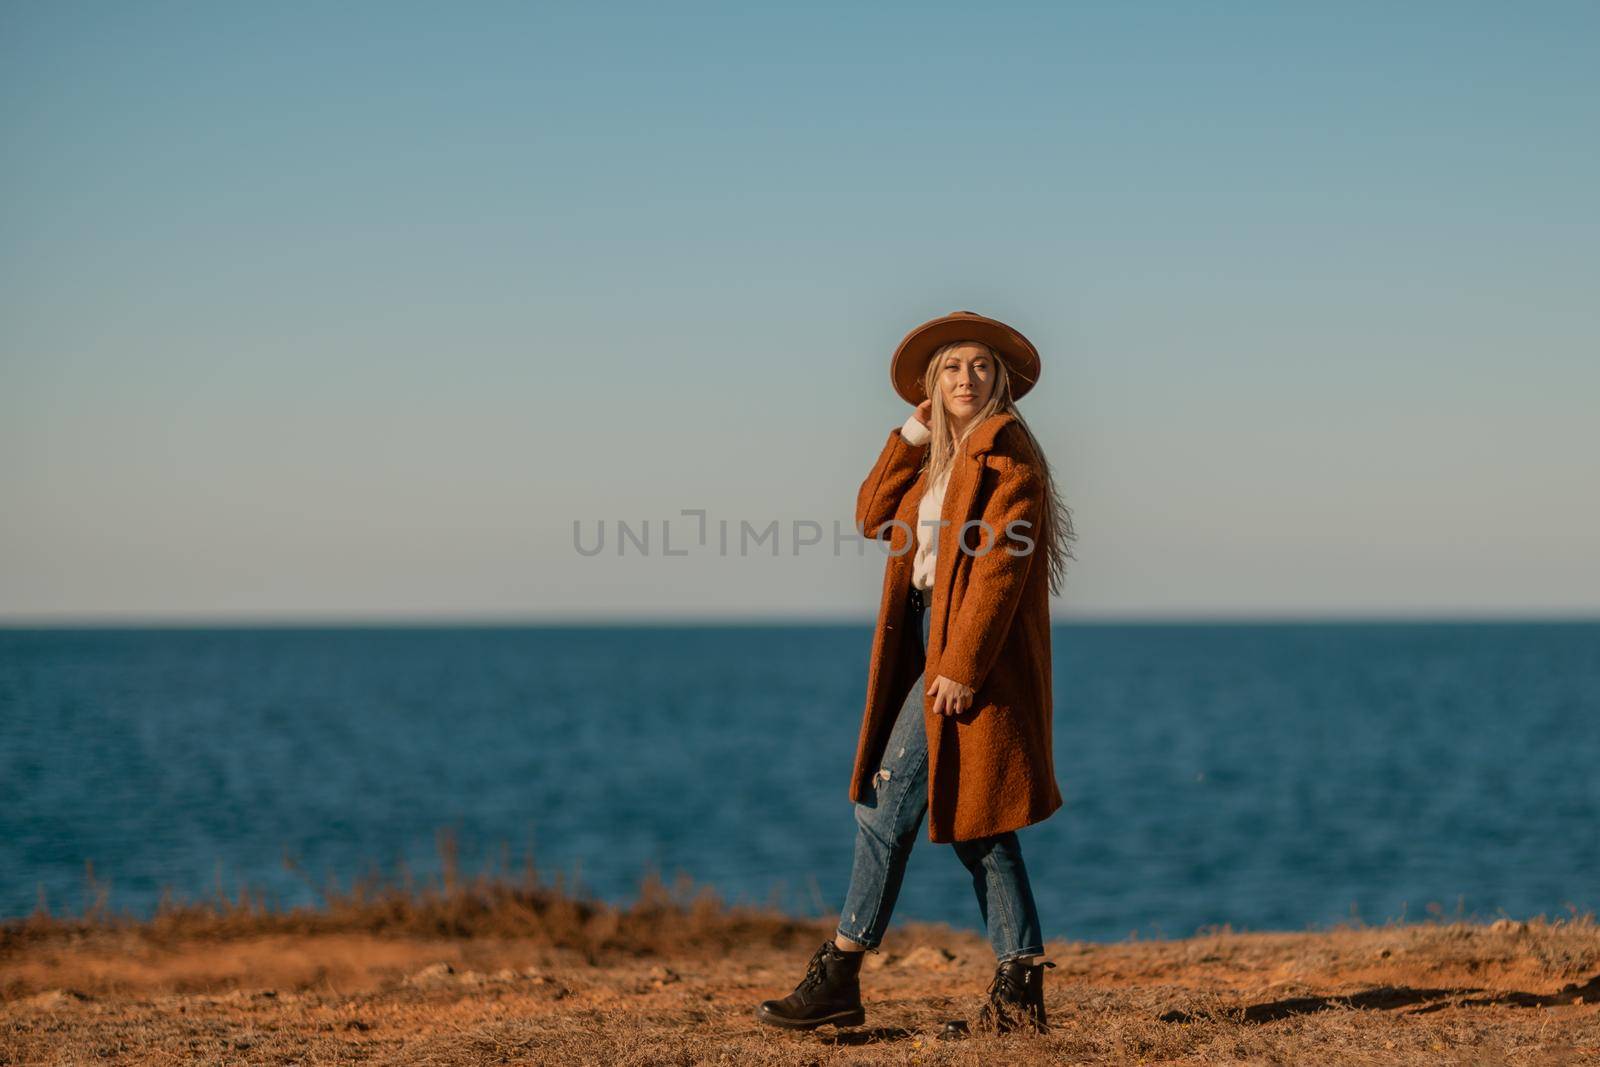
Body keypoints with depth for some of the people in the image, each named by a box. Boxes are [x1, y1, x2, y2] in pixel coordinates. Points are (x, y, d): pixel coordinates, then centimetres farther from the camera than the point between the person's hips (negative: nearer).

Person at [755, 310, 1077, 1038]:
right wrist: (913, 434, 3)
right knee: (971, 821, 8)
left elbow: (1001, 564, -17)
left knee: (891, 801, -7)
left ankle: (839, 977, -1)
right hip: (930, 639, 9)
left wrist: (961, 666, -22)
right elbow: (874, 517, 10)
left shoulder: (1006, 452, -9)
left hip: (973, 650, -9)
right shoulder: (942, 458, 18)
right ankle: (1020, 995, 10)